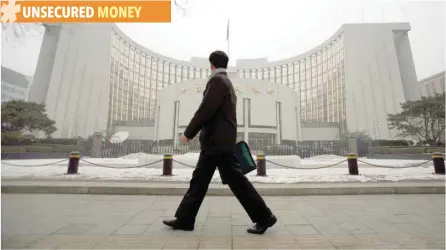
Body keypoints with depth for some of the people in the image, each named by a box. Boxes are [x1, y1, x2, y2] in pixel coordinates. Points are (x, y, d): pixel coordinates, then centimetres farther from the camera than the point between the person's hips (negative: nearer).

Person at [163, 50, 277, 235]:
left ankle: (264, 217, 12)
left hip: (218, 142, -10)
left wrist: (188, 133, -10)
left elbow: (205, 110, -17)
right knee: (199, 181, 12)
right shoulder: (225, 82, 20)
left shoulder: (217, 80, -10)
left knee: (237, 181, -2)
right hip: (216, 142, 10)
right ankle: (185, 219, 22)